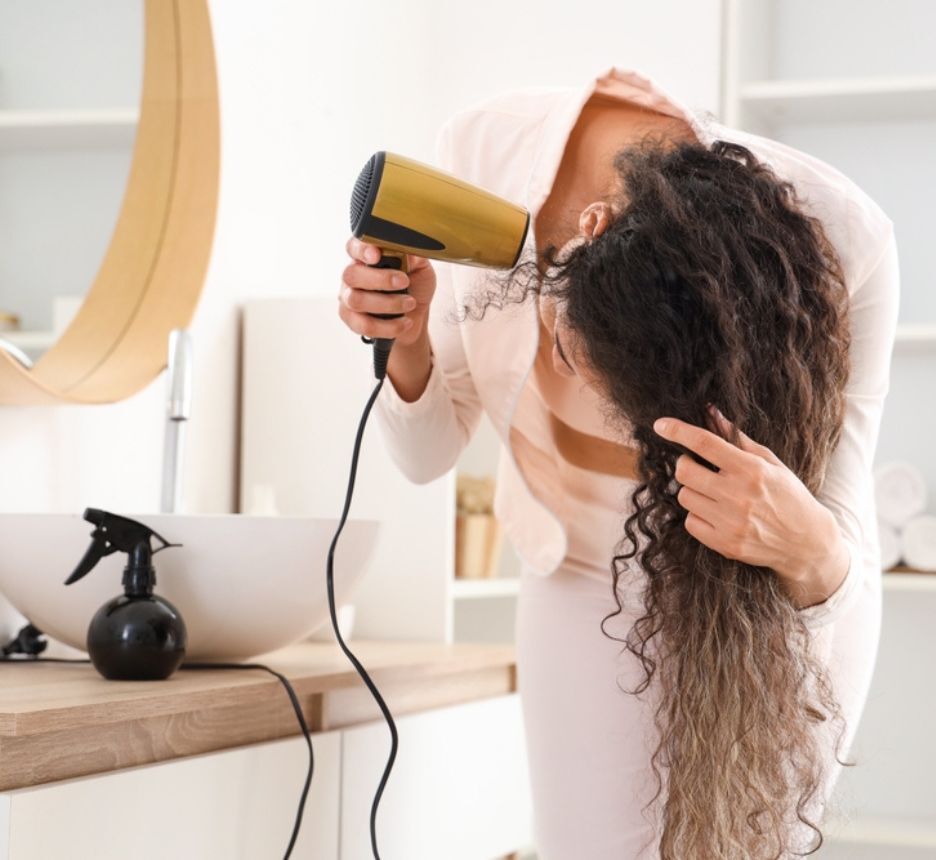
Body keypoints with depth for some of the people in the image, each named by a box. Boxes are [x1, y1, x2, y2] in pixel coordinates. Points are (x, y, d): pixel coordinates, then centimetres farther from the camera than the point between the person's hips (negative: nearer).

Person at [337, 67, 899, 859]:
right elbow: (429, 452, -9)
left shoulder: (840, 240, -29)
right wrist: (407, 347, -29)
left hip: (772, 606, -2)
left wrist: (809, 548, -48)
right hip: (587, 587, 2)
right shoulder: (489, 150, -22)